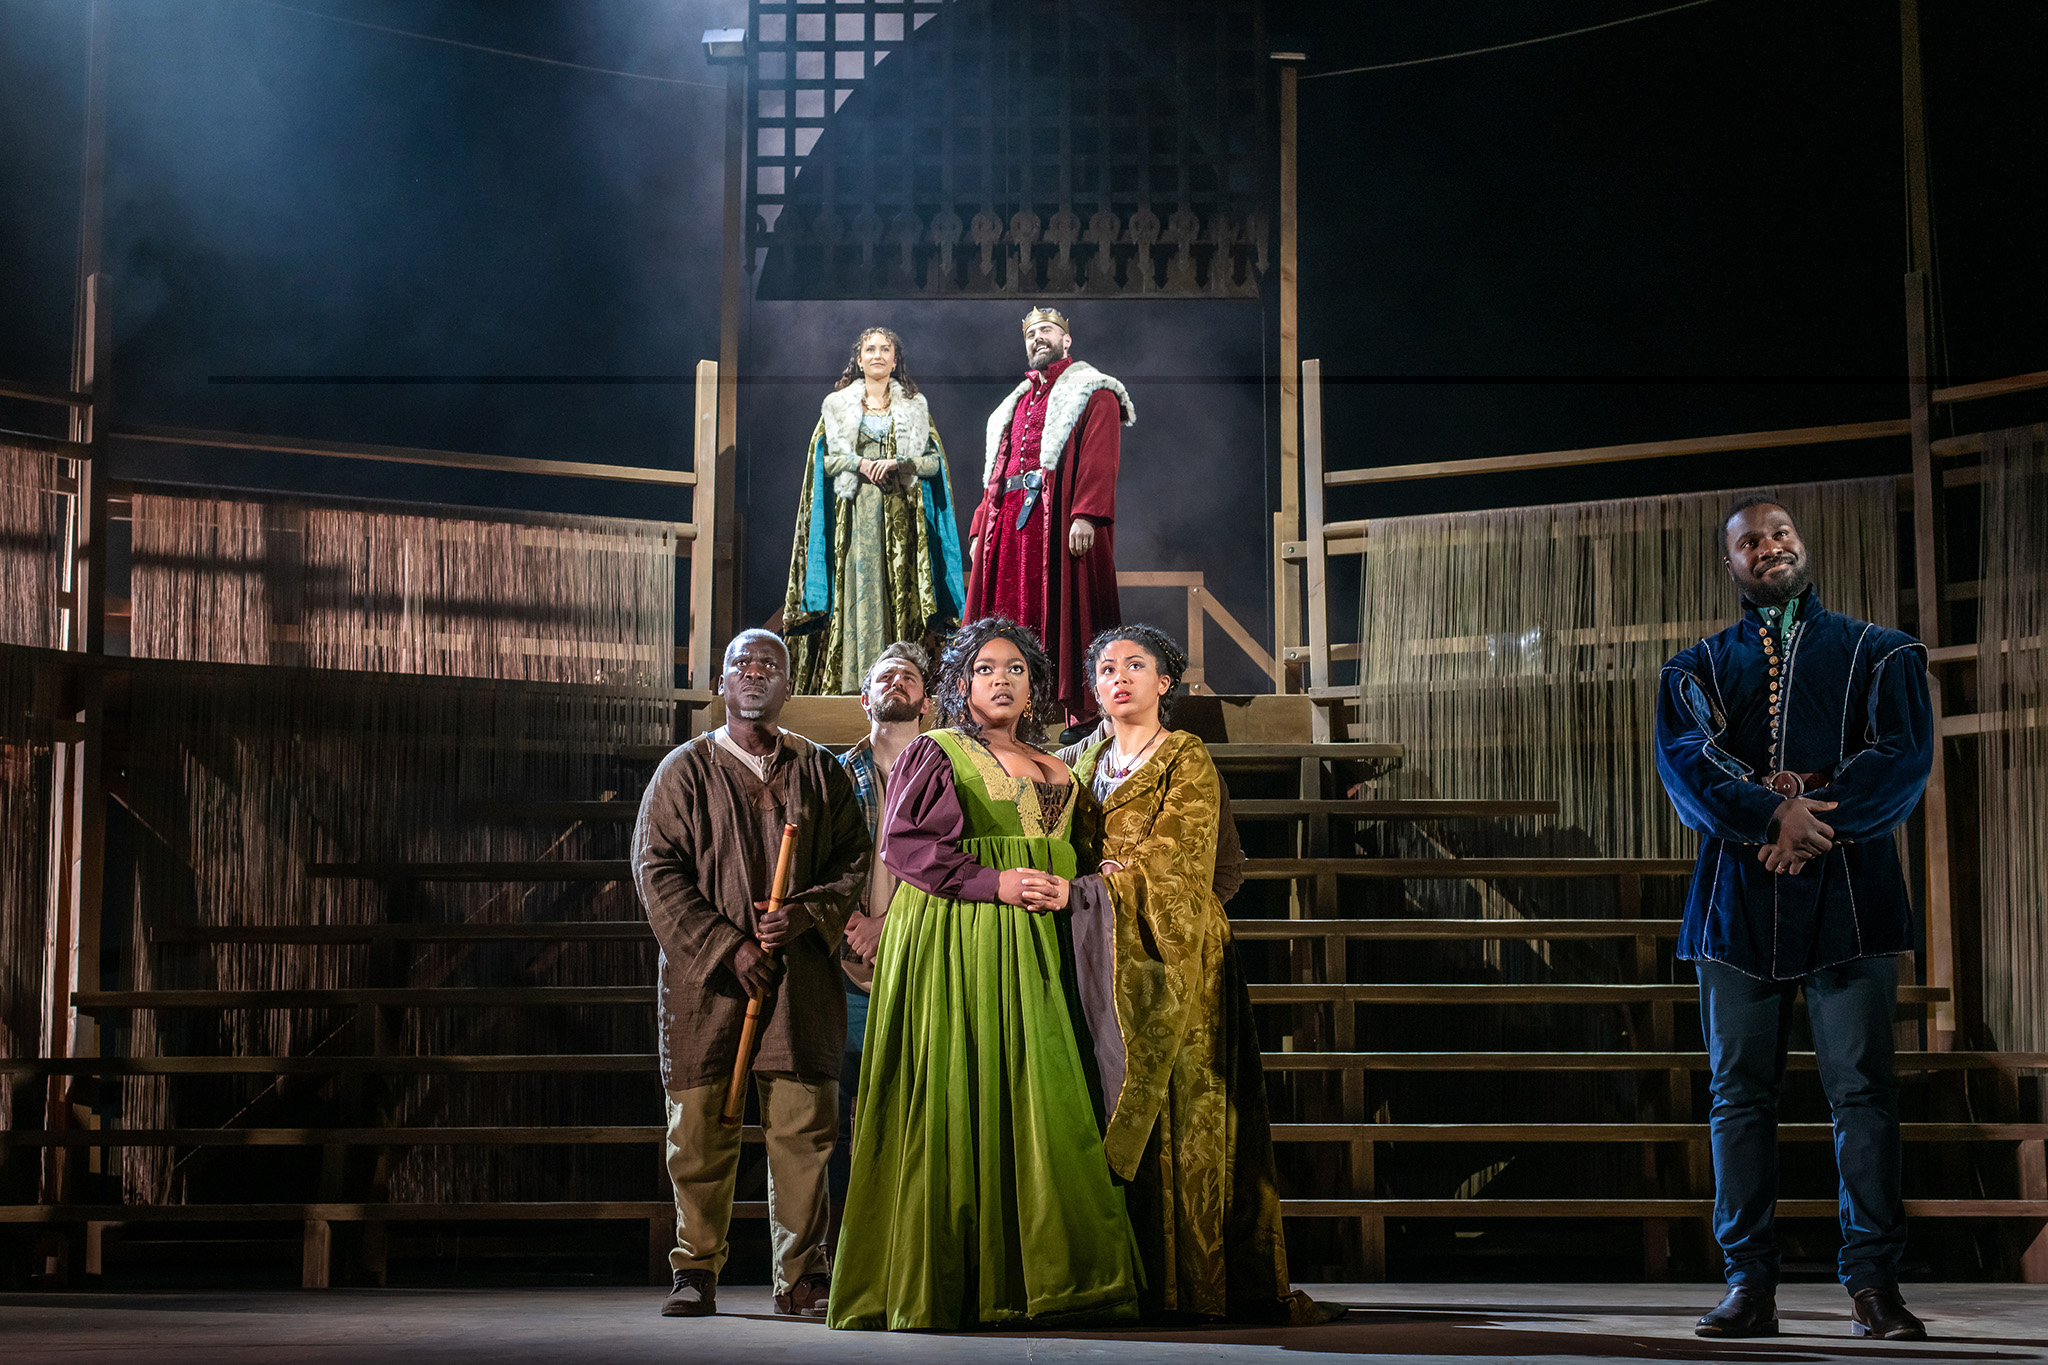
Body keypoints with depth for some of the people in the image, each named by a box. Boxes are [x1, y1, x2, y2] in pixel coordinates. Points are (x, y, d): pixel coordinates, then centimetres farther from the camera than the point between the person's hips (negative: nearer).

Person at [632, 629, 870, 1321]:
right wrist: (727, 945, -10)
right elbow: (657, 872, 0)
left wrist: (807, 913, -10)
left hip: (801, 973, 1)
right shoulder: (684, 770, 7)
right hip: (706, 976, -1)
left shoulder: (821, 772, 13)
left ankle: (802, 1276, 6)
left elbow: (854, 862, 10)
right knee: (700, 1127, -1)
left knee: (804, 1127, -2)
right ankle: (696, 1272, 10)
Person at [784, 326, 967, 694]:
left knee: (899, 593, -7)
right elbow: (825, 458, 7)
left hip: (901, 517, 0)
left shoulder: (914, 406, 13)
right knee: (857, 590, -9)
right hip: (854, 515, 0)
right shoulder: (837, 405, 13)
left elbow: (933, 462, 8)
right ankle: (853, 684, -10)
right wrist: (859, 463, -10)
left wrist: (897, 463, -10)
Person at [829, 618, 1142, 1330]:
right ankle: (938, 1288, -5)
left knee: (1033, 1103, -1)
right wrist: (994, 882, -15)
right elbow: (901, 842, -7)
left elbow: (1065, 857, 23)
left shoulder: (1053, 770, 20)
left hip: (1025, 950, 6)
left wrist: (1062, 891, -1)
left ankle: (1017, 1282, 1)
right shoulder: (935, 752, 3)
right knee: (955, 1104, -8)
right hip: (952, 943, -5)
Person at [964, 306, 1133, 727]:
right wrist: (980, 528, 14)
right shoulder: (1015, 404, 28)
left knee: (1063, 610, -11)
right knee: (1009, 613, 1)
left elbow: (1099, 457, -8)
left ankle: (1082, 710, -11)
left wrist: (1086, 514, -22)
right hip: (1008, 520, 7)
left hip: (1059, 519, -7)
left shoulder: (1092, 393, 6)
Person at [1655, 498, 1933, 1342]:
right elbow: (1686, 763, -3)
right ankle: (1750, 1286, 5)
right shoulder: (1698, 670, 15)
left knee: (1863, 1091, -5)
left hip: (1848, 898, -1)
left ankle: (1872, 1285, 0)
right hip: (1736, 900, 1)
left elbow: (1903, 757, -1)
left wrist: (1815, 815, -15)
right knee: (1741, 1095, 1)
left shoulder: (1880, 655, 13)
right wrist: (1771, 816, -20)